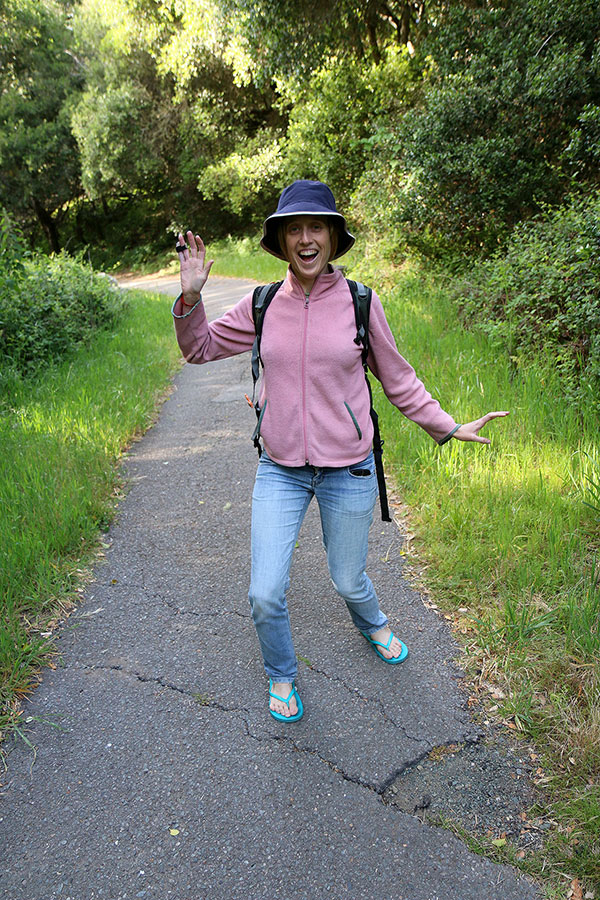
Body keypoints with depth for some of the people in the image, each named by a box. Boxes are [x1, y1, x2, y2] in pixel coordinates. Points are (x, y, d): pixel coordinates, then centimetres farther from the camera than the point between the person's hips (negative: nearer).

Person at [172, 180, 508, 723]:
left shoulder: (360, 303, -6)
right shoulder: (263, 306, -2)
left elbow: (397, 380, 5)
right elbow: (200, 347, 9)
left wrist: (449, 428, 6)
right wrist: (191, 296, -8)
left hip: (349, 471, -1)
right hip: (280, 471, 1)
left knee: (349, 581, 16)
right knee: (265, 596, 0)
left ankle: (373, 625, 55)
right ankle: (281, 675, 33)